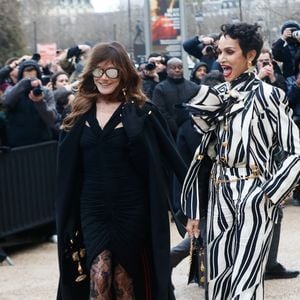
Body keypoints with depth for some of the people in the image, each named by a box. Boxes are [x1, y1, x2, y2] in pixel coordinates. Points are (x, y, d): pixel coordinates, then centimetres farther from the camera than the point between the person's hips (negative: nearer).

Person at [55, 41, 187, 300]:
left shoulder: (140, 112, -4)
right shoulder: (80, 114, 6)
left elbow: (169, 156, -5)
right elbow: (70, 168, 10)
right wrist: (67, 216, 9)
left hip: (130, 208, -2)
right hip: (93, 208, 2)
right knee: (99, 276, -11)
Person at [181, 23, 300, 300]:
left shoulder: (266, 95, -7)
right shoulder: (216, 96, 11)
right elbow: (204, 150, 14)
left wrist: (268, 194, -14)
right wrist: (193, 209, 12)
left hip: (253, 197, -6)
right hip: (220, 197, 6)